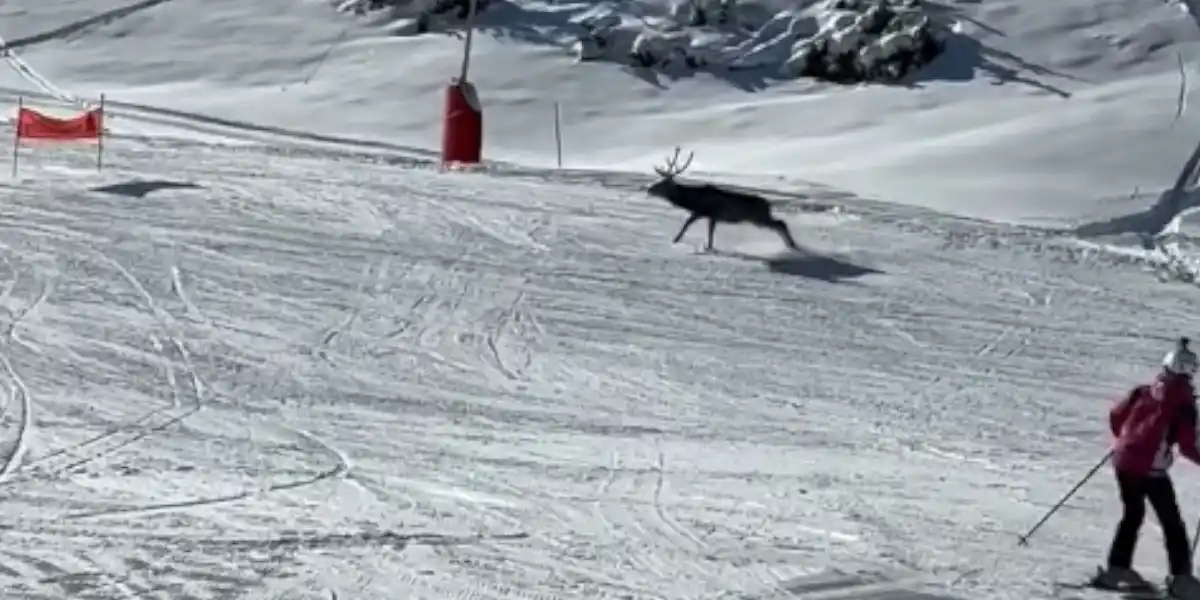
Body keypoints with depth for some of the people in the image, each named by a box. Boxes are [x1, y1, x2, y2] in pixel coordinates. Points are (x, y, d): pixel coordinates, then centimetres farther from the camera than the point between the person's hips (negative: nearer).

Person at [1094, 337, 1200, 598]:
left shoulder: (1143, 391, 7)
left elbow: (1115, 416, 14)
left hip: (1123, 461, 6)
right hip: (1151, 469, -6)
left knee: (1132, 515, 23)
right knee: (1172, 522, 5)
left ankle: (1117, 568, 24)